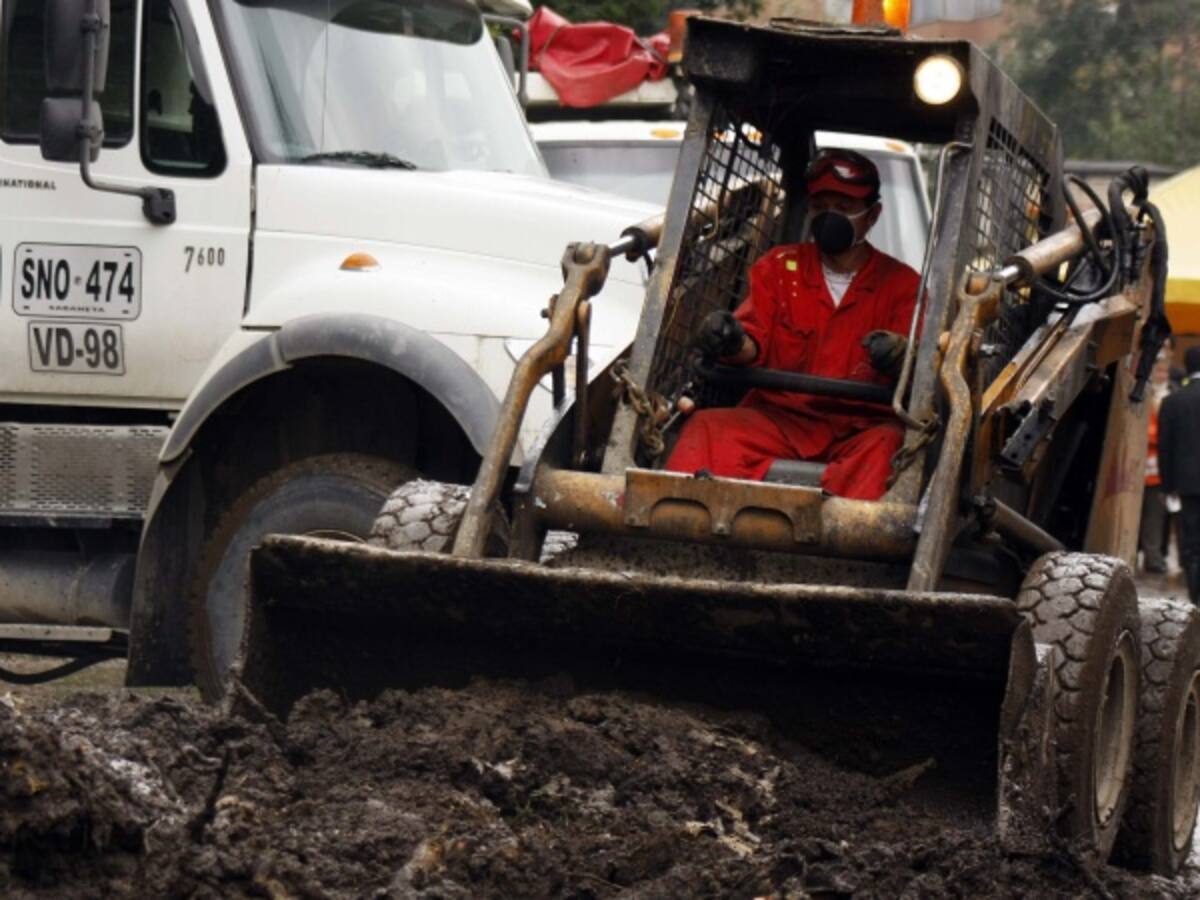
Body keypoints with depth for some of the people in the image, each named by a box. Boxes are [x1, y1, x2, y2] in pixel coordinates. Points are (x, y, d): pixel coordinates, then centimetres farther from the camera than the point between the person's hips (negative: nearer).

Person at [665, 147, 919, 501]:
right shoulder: (779, 267, 18)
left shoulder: (900, 283, 12)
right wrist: (733, 343, -24)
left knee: (887, 444, -37)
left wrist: (897, 355, -31)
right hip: (777, 416, 2)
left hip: (858, 428, -2)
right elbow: (754, 344, 4)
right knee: (708, 428, -28)